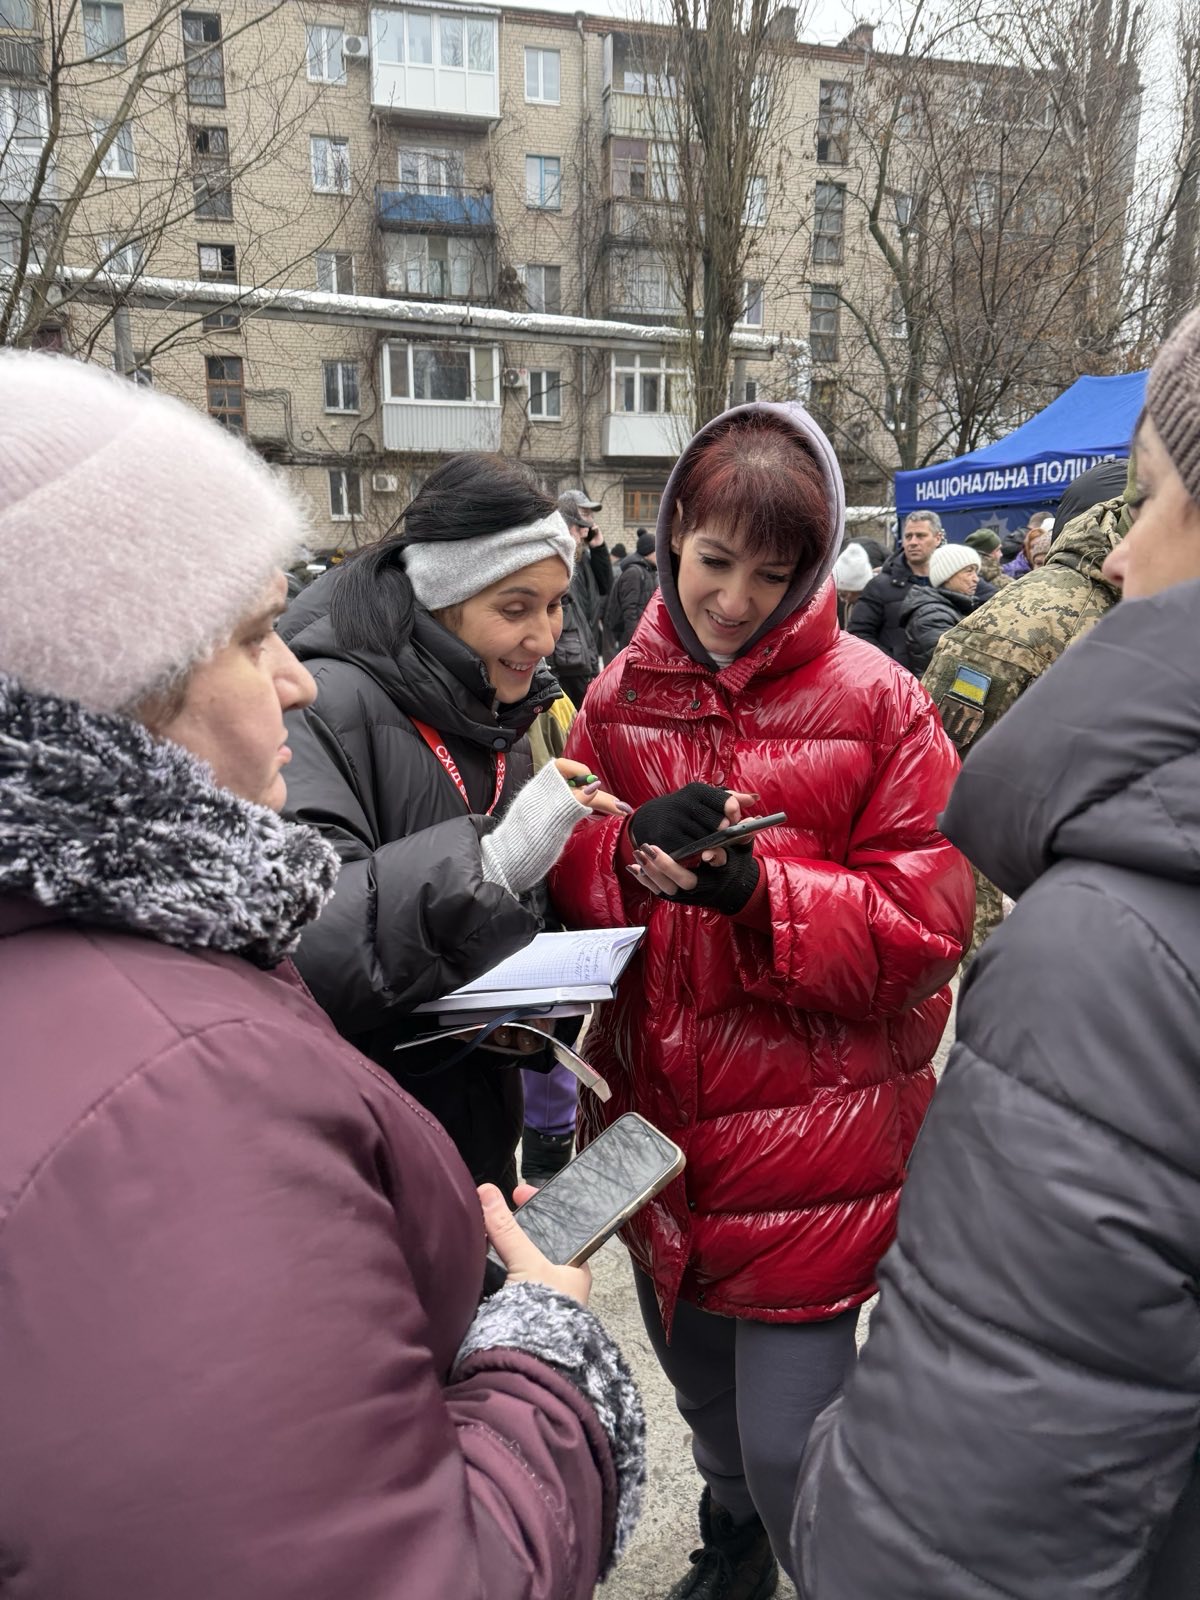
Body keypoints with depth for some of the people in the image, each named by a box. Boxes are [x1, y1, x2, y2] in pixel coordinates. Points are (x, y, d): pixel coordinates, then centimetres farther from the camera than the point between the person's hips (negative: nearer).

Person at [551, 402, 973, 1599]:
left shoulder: (876, 703, -11)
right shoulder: (621, 695, 1)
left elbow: (925, 925, -12)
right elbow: (564, 884, 1)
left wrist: (756, 892, -27)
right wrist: (631, 851, -21)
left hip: (813, 1144, -4)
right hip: (657, 1122, 5)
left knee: (786, 1443, 4)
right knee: (702, 1395, 27)